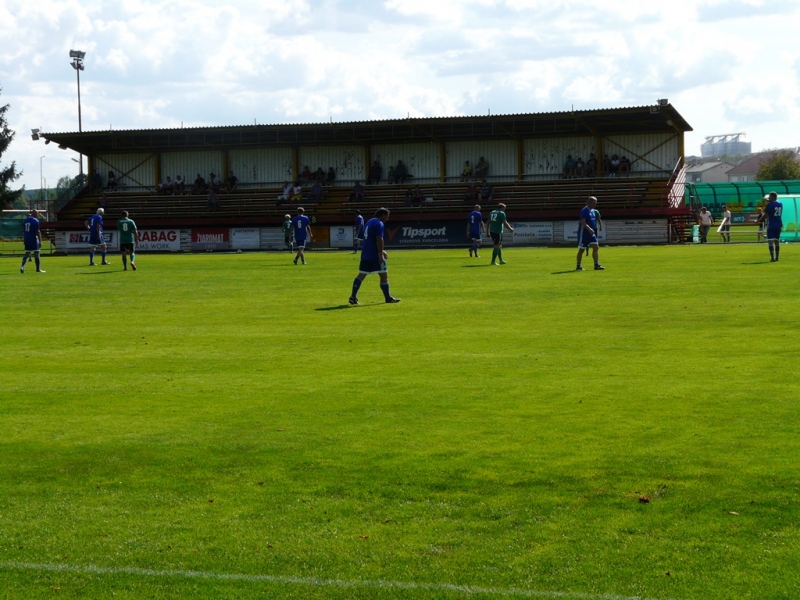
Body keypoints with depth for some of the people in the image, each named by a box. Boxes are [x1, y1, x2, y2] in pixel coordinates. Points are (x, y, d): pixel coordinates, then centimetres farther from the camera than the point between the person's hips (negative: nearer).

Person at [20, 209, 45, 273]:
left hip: (26, 239, 7)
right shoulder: (35, 221, -11)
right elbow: (38, 232, -15)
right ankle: (38, 269, 4)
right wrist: (40, 241, -13)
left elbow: (23, 231, 16)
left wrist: (24, 240, 23)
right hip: (34, 239, -7)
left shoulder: (25, 220, 12)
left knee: (26, 254, 9)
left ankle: (22, 267, -9)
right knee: (36, 254, 1)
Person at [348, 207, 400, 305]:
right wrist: (381, 254, -21)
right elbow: (379, 240, -20)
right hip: (375, 255, -9)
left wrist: (381, 251, 28)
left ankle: (353, 296, -1)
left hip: (365, 254, 9)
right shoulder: (379, 224, -10)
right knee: (384, 275, 1)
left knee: (361, 275, 7)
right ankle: (388, 298, 6)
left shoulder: (369, 222, 20)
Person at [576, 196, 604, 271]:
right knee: (581, 249, 1)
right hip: (584, 233, -8)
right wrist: (589, 229, -37)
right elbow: (583, 222, -26)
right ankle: (578, 266, 10)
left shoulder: (593, 211, 12)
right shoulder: (584, 210, -15)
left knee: (596, 247, -2)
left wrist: (593, 229, 22)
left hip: (591, 233, 8)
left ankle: (596, 265, 0)